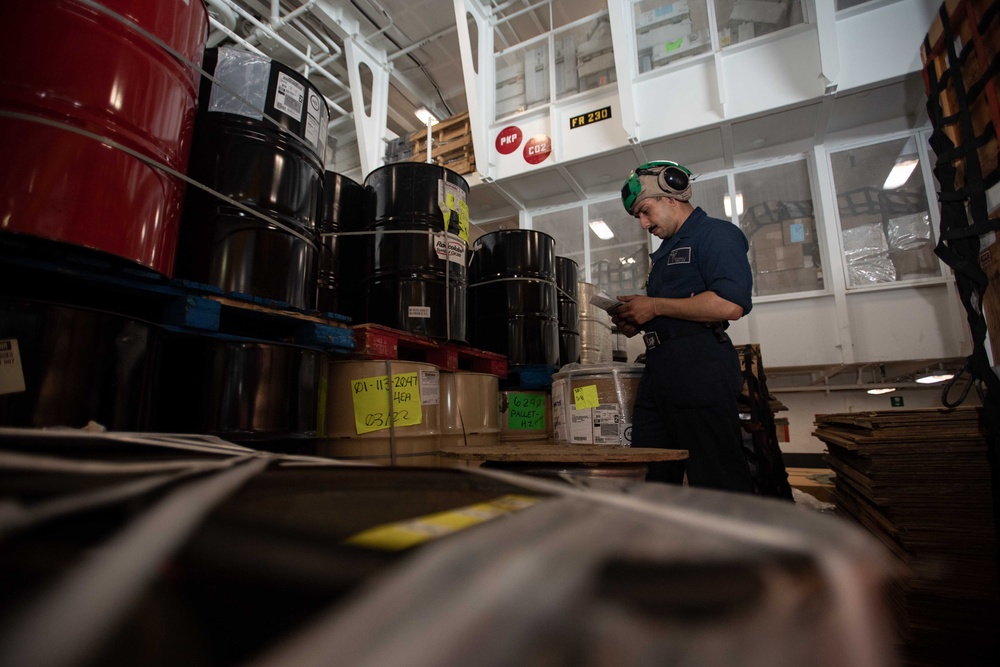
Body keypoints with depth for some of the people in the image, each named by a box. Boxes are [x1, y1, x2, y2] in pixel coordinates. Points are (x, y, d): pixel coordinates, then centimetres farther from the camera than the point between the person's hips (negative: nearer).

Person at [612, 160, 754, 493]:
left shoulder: (716, 233, -1)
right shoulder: (666, 251, 26)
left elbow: (729, 305, -18)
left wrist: (654, 307, -11)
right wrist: (638, 322, 11)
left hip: (698, 367, -9)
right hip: (658, 373, 9)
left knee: (719, 482, -2)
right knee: (647, 478, 9)